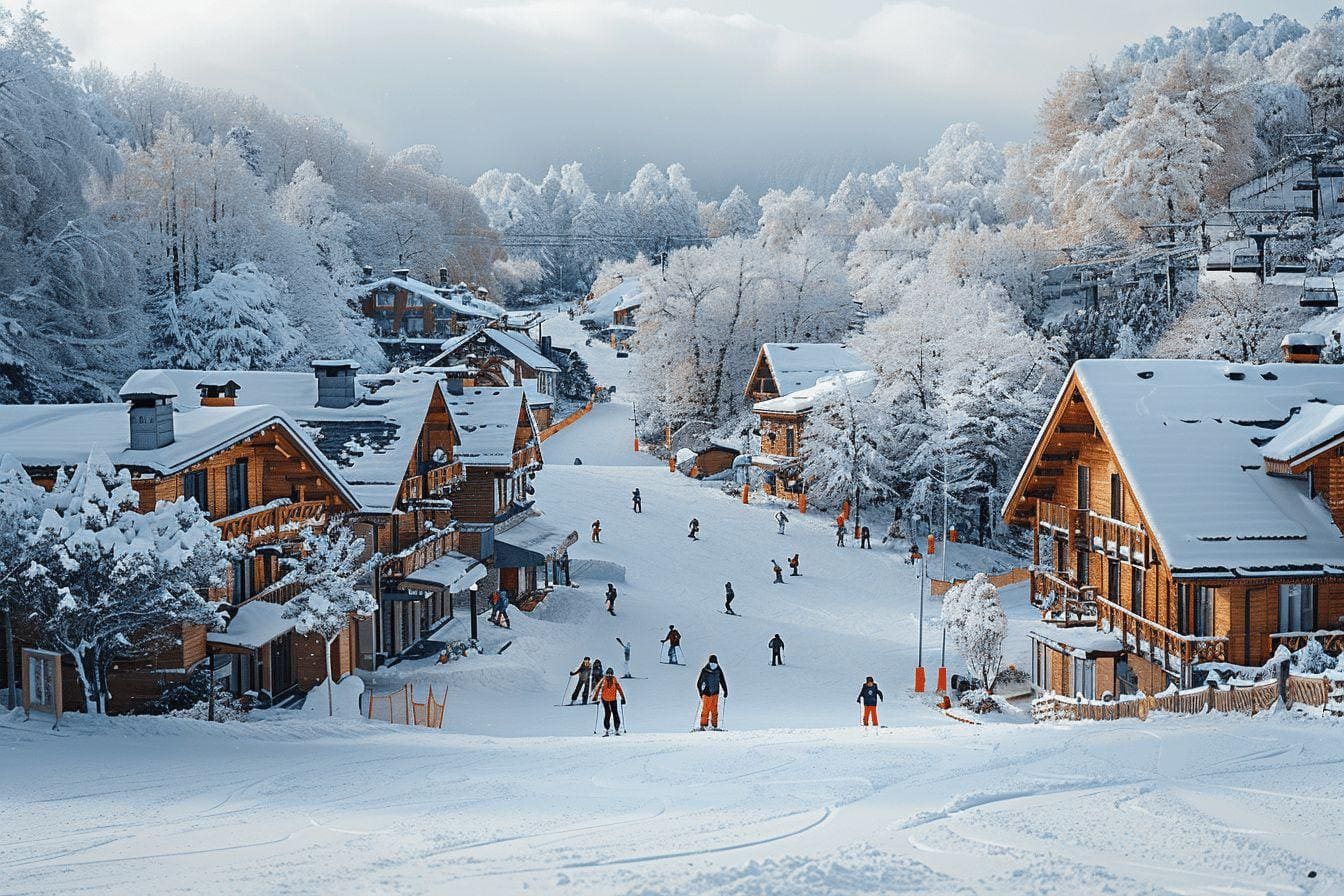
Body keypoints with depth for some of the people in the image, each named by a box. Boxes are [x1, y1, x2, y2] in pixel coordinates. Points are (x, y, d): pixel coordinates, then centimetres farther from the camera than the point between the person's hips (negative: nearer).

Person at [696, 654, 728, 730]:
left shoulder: (719, 671, 6)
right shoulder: (704, 671, -2)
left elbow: (722, 681, 15)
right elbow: (699, 683, 1)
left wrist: (725, 691, 9)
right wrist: (701, 692, -6)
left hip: (715, 693, 3)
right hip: (706, 693, -3)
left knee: (714, 710, 1)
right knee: (705, 709, -9)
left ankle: (714, 725, 5)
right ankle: (703, 726, -6)